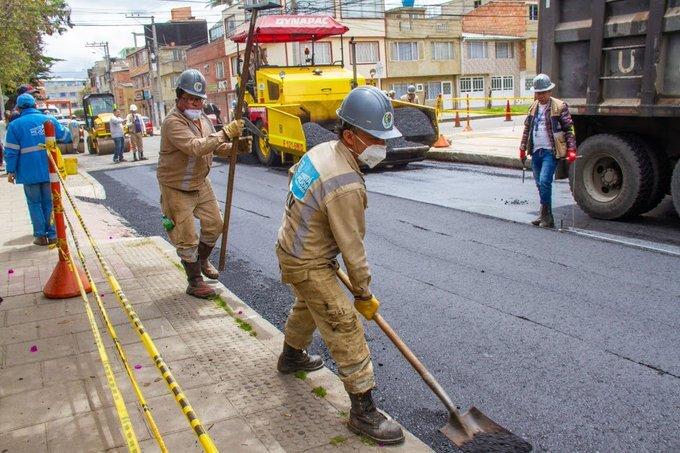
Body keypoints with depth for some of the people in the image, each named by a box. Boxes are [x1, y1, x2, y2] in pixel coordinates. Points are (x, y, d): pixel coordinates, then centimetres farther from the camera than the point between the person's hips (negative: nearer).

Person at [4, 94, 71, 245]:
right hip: (49, 170, 2)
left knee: (34, 203, 10)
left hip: (29, 172, -2)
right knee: (49, 202, 12)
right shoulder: (49, 119, 2)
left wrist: (11, 171, 0)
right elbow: (65, 137, 7)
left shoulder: (15, 125, -4)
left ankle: (41, 235, 9)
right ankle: (52, 234, 12)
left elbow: (12, 151, -6)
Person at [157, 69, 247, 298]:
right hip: (177, 190, -8)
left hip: (200, 184, 8)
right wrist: (226, 133, -39)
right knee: (187, 238, 0)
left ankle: (202, 260, 43)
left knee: (214, 224, 17)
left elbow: (216, 148, 10)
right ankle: (194, 283, 15)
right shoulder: (173, 122, -24)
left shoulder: (202, 118, 3)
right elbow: (195, 147, -39)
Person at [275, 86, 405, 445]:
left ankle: (291, 356, 57)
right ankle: (363, 411, 1)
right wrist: (363, 294, -10)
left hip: (291, 247, 10)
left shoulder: (321, 150, -3)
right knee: (346, 330, -7)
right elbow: (352, 248, -24)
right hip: (309, 265, -10)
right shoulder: (346, 186, -32)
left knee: (308, 304, 33)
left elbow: (294, 175, 17)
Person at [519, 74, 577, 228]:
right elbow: (527, 129, 20)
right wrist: (523, 149, 18)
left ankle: (546, 216, -8)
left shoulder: (560, 106, -4)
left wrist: (571, 150, -13)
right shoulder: (533, 107, 14)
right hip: (536, 151, 6)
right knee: (540, 184, 10)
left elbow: (569, 129, -5)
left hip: (551, 152, -6)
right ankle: (545, 216, 20)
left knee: (544, 181, -17)